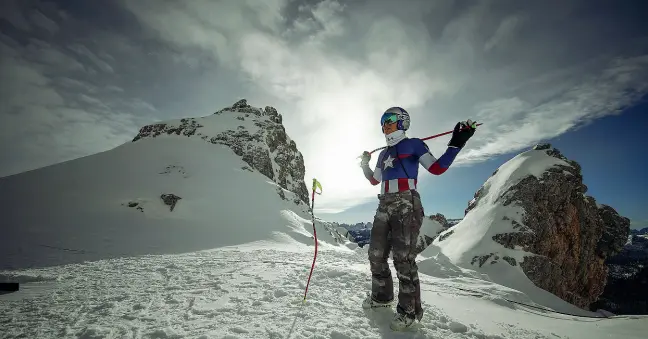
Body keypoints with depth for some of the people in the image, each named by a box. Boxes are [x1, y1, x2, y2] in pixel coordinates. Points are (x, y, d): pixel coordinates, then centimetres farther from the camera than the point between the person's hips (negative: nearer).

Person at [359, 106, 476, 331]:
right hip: (384, 205, 8)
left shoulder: (413, 145, 3)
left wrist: (456, 145, -18)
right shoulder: (384, 154, 22)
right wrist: (364, 165, 19)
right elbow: (374, 180, 32)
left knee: (403, 257, -11)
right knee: (376, 254, 10)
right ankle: (382, 296, 28)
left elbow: (436, 168, -7)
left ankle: (410, 310, 3)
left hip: (406, 205, -7)